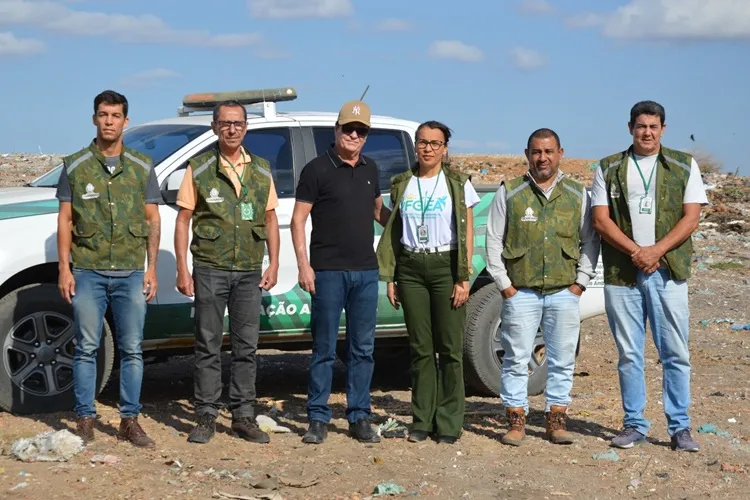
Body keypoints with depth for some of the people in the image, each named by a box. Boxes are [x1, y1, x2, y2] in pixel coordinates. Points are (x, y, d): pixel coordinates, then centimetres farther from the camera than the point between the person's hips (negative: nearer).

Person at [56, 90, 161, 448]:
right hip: (87, 273, -1)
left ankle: (129, 421, 13)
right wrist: (64, 268, -3)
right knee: (87, 347, 2)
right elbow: (65, 220, 4)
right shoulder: (75, 166, 4)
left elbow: (153, 220, 9)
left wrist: (151, 268, 2)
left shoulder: (142, 167, 8)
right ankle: (85, 420, 11)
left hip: (131, 274, 1)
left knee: (131, 349, 4)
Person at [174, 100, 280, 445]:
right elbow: (183, 220, 0)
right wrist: (182, 270, -6)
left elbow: (270, 219, 14)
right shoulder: (199, 168, 1)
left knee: (246, 347, 6)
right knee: (208, 346, 1)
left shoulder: (261, 170, 10)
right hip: (209, 270, -3)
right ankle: (206, 418, 9)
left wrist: (273, 263, 4)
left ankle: (244, 417, 15)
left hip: (249, 272, 3)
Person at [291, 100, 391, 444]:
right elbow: (298, 219, -5)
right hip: (328, 272, -5)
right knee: (324, 349, 1)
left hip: (366, 271, 5)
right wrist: (303, 265, -12)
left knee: (363, 349, 7)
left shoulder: (370, 169, 13)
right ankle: (318, 419, 8)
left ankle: (359, 417, 15)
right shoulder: (317, 169, -4)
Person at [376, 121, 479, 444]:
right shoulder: (402, 185, 10)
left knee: (450, 348, -2)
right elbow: (392, 234, 12)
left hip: (445, 266, -3)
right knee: (420, 348, 5)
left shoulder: (458, 184, 1)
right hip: (411, 268, 3)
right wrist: (390, 278, 7)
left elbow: (468, 235, -1)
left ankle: (449, 423, 6)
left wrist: (464, 278, -9)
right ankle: (422, 420, 12)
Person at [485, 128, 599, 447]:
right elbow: (493, 239, 4)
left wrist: (581, 282, 3)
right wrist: (503, 283, -1)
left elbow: (590, 241, 11)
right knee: (516, 358, 0)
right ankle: (516, 419, 9)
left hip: (564, 292, 2)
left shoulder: (577, 195, 8)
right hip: (521, 292, -1)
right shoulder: (509, 193, 4)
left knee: (562, 359, 4)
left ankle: (557, 419, 14)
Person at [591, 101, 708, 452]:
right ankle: (634, 424, 14)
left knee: (675, 354, 0)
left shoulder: (684, 166, 7)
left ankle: (680, 427, 8)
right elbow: (601, 220, 1)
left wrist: (656, 251, -14)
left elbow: (691, 218, 0)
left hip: (669, 272, -1)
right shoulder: (609, 168, 8)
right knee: (629, 354, 5)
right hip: (621, 274, 1)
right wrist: (636, 252, -13)